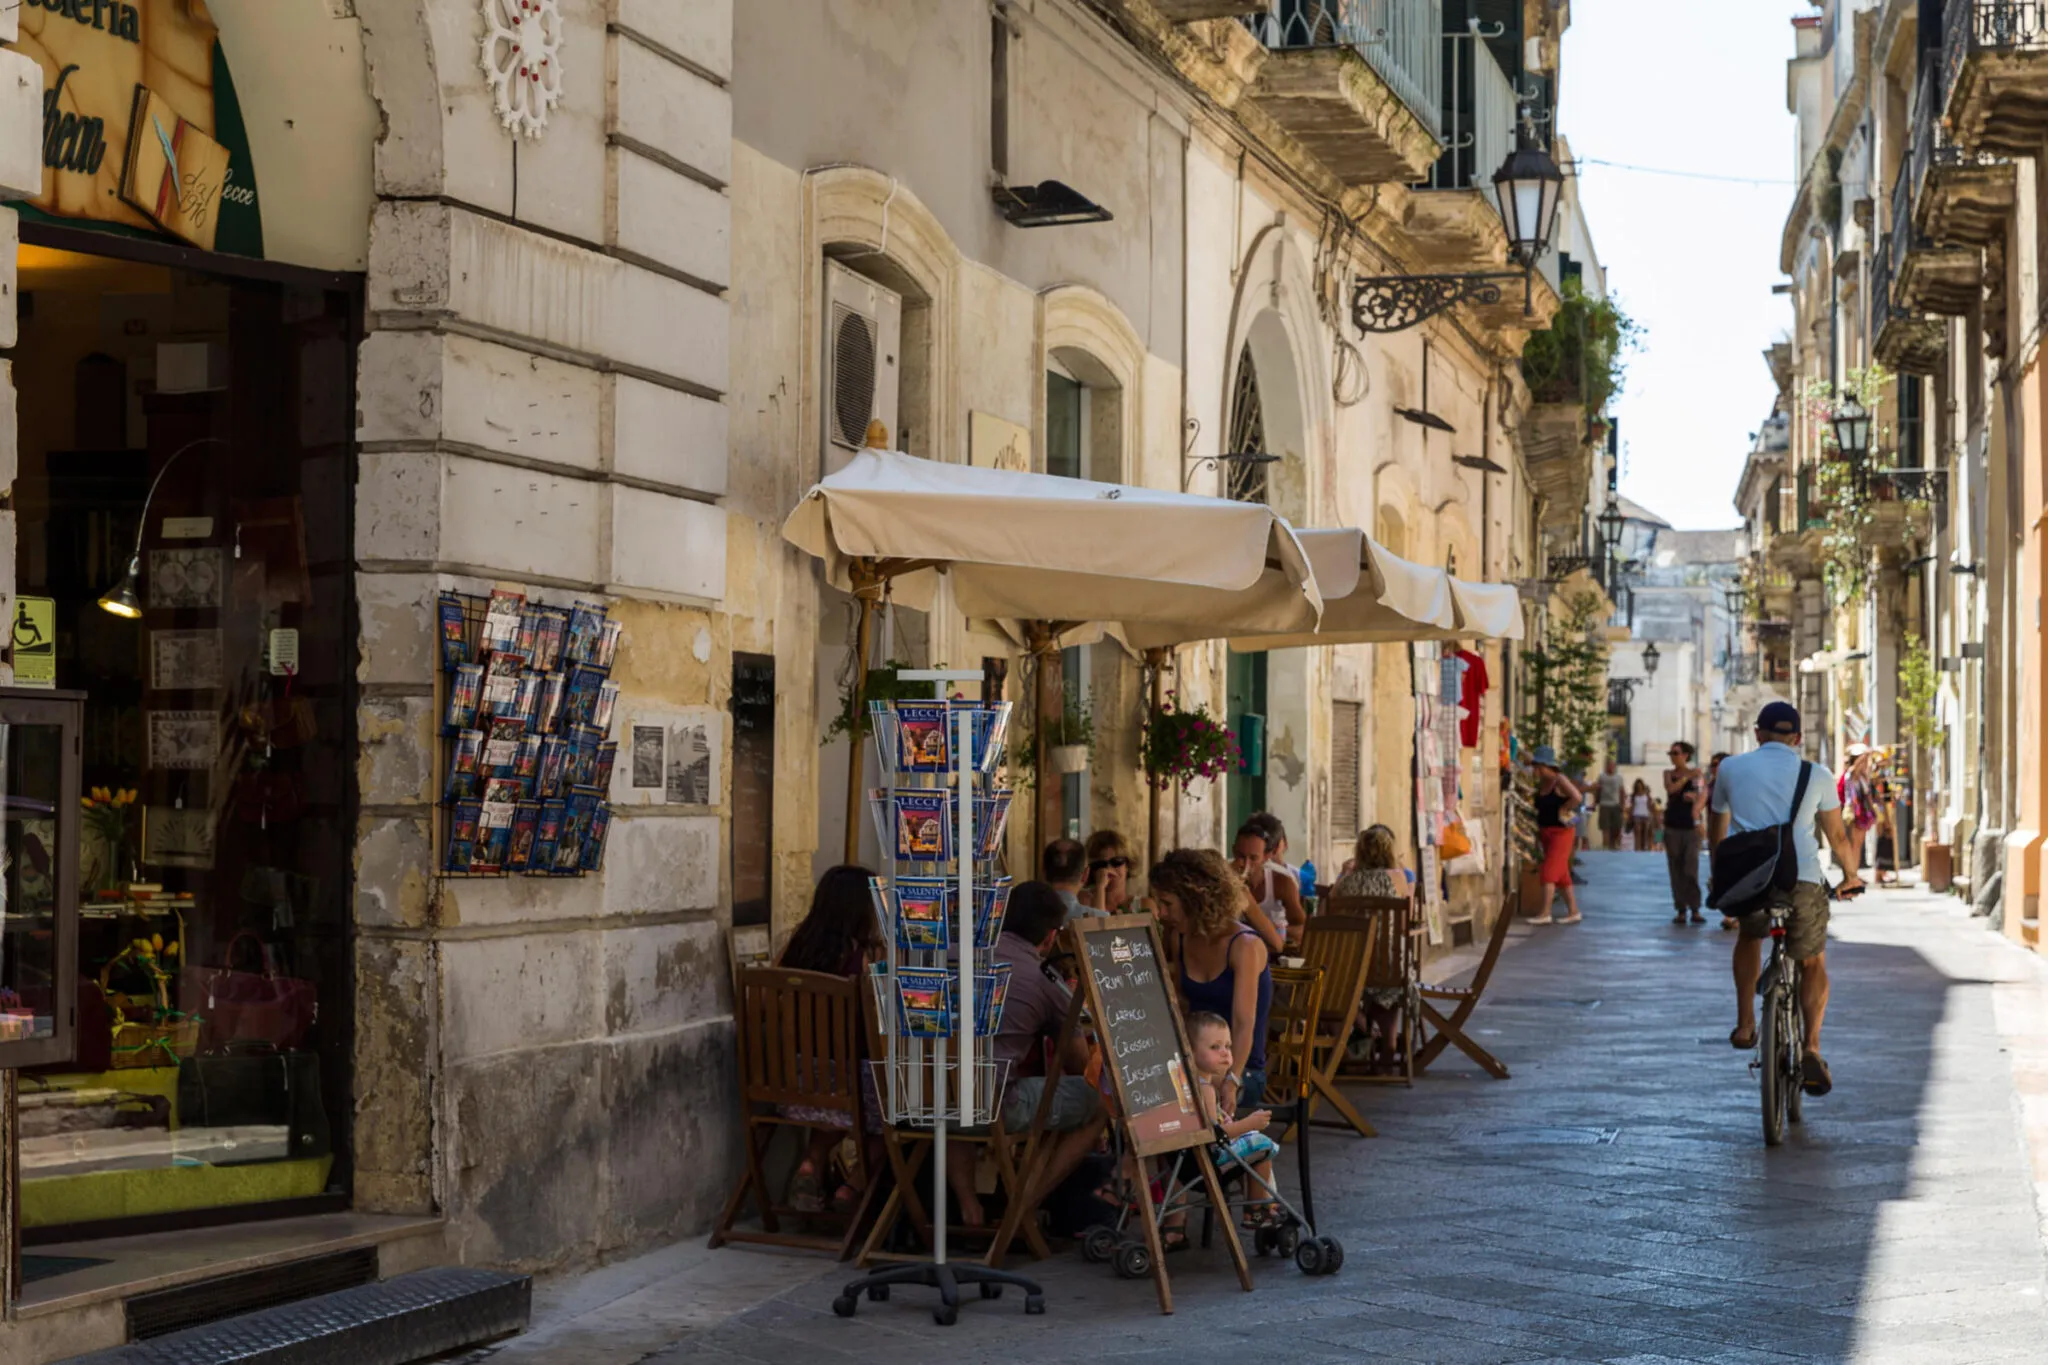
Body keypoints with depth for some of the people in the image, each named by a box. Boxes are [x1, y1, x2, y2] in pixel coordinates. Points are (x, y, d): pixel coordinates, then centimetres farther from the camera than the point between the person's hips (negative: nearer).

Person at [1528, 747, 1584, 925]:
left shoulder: (1559, 781, -15)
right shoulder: (1541, 784, 8)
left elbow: (1576, 797, -27)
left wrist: (1562, 810, -17)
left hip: (1560, 832, -9)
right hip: (1546, 833, 9)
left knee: (1549, 872, -13)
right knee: (1562, 875, 11)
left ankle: (1545, 914, -15)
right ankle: (1573, 912, 17)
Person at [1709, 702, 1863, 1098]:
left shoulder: (1732, 768, 16)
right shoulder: (1816, 775, 13)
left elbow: (1718, 831, 25)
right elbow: (1838, 836, 19)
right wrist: (1850, 876, 37)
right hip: (1802, 880, -1)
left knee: (1750, 935, 35)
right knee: (1813, 963, 22)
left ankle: (1745, 1023, 24)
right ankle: (1811, 1051, 5)